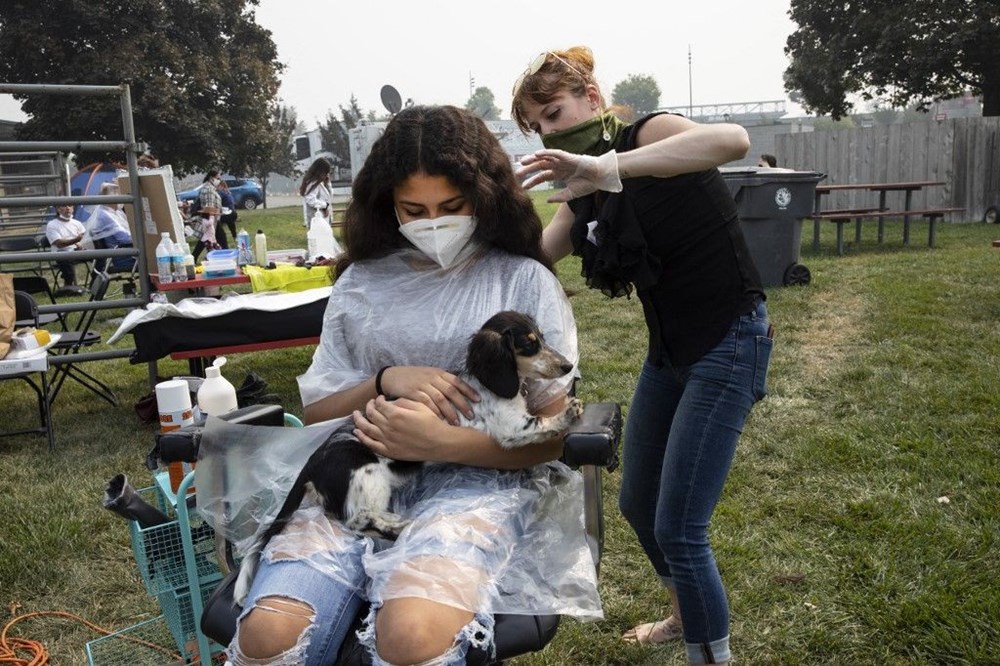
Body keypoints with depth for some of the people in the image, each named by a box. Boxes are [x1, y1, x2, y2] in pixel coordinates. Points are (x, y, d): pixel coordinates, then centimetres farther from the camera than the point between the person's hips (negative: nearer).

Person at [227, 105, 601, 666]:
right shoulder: (361, 283, 13)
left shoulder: (525, 281, 3)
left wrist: (439, 441, -19)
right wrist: (384, 383, -9)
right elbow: (316, 413, 12)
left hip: (479, 480, -2)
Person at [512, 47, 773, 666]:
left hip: (728, 342, -9)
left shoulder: (647, 133, -15)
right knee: (638, 504, 19)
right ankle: (688, 614, 46)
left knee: (678, 528, -7)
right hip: (669, 347, 9)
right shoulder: (586, 193, 7)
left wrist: (606, 166, -43)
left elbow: (732, 139, -36)